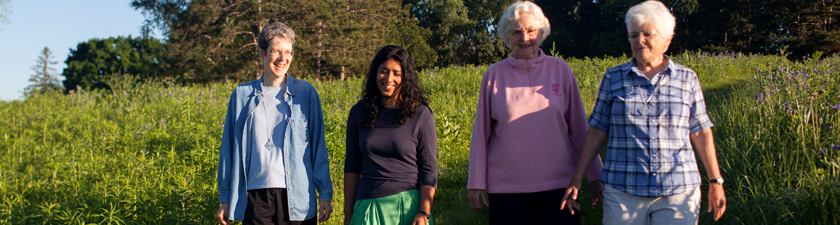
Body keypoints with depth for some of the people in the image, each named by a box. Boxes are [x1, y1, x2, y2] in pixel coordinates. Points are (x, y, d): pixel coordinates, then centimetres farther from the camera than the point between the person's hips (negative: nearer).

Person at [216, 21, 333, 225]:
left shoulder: (306, 93, 5)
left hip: (297, 198, -1)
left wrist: (325, 193, 3)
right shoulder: (242, 95, 8)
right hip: (255, 197, 1)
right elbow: (230, 148, 13)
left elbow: (318, 146, 7)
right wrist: (225, 199, 13)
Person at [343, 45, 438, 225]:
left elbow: (429, 170, -2)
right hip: (368, 206, 2)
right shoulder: (359, 113, 5)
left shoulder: (421, 114, -2)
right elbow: (352, 166, 9)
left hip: (408, 206, -2)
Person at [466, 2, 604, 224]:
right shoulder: (494, 75, 2)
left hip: (557, 183, 1)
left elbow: (579, 127, 8)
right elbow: (481, 133, 6)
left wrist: (595, 174, 8)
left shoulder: (561, 70, 4)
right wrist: (476, 183, 5)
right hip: (507, 187, 0)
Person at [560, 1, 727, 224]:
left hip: (678, 190, 0)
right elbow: (597, 131, 6)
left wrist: (715, 181, 7)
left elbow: (701, 133, 8)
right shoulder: (613, 78, 5)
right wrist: (576, 179, 3)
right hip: (623, 189, 0)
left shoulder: (687, 79, 6)